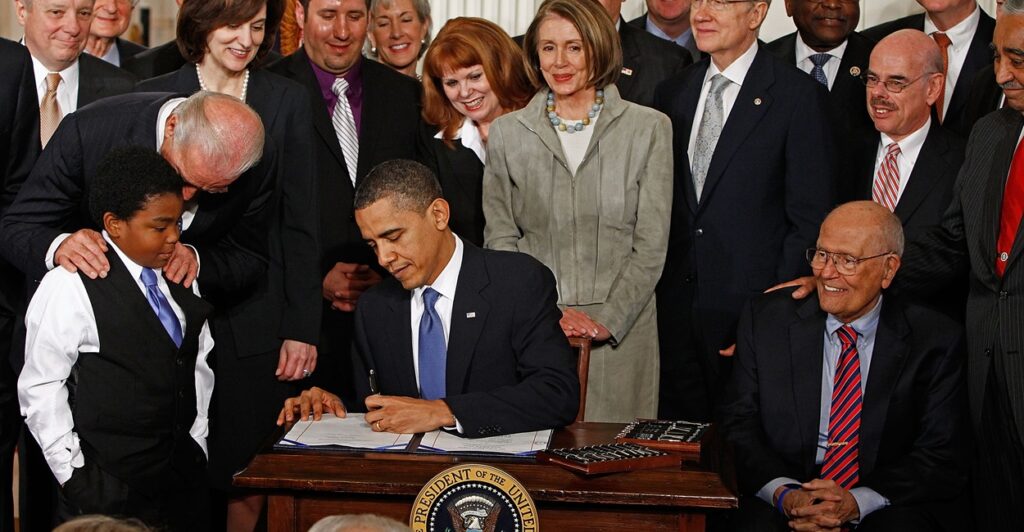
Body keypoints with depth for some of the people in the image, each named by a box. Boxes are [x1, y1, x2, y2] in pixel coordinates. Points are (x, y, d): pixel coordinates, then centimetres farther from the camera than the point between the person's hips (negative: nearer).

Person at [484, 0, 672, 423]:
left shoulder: (649, 128, 4)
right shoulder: (507, 132, 8)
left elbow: (651, 245, 1)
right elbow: (500, 239, 6)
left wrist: (607, 320, -9)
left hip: (621, 333, -1)